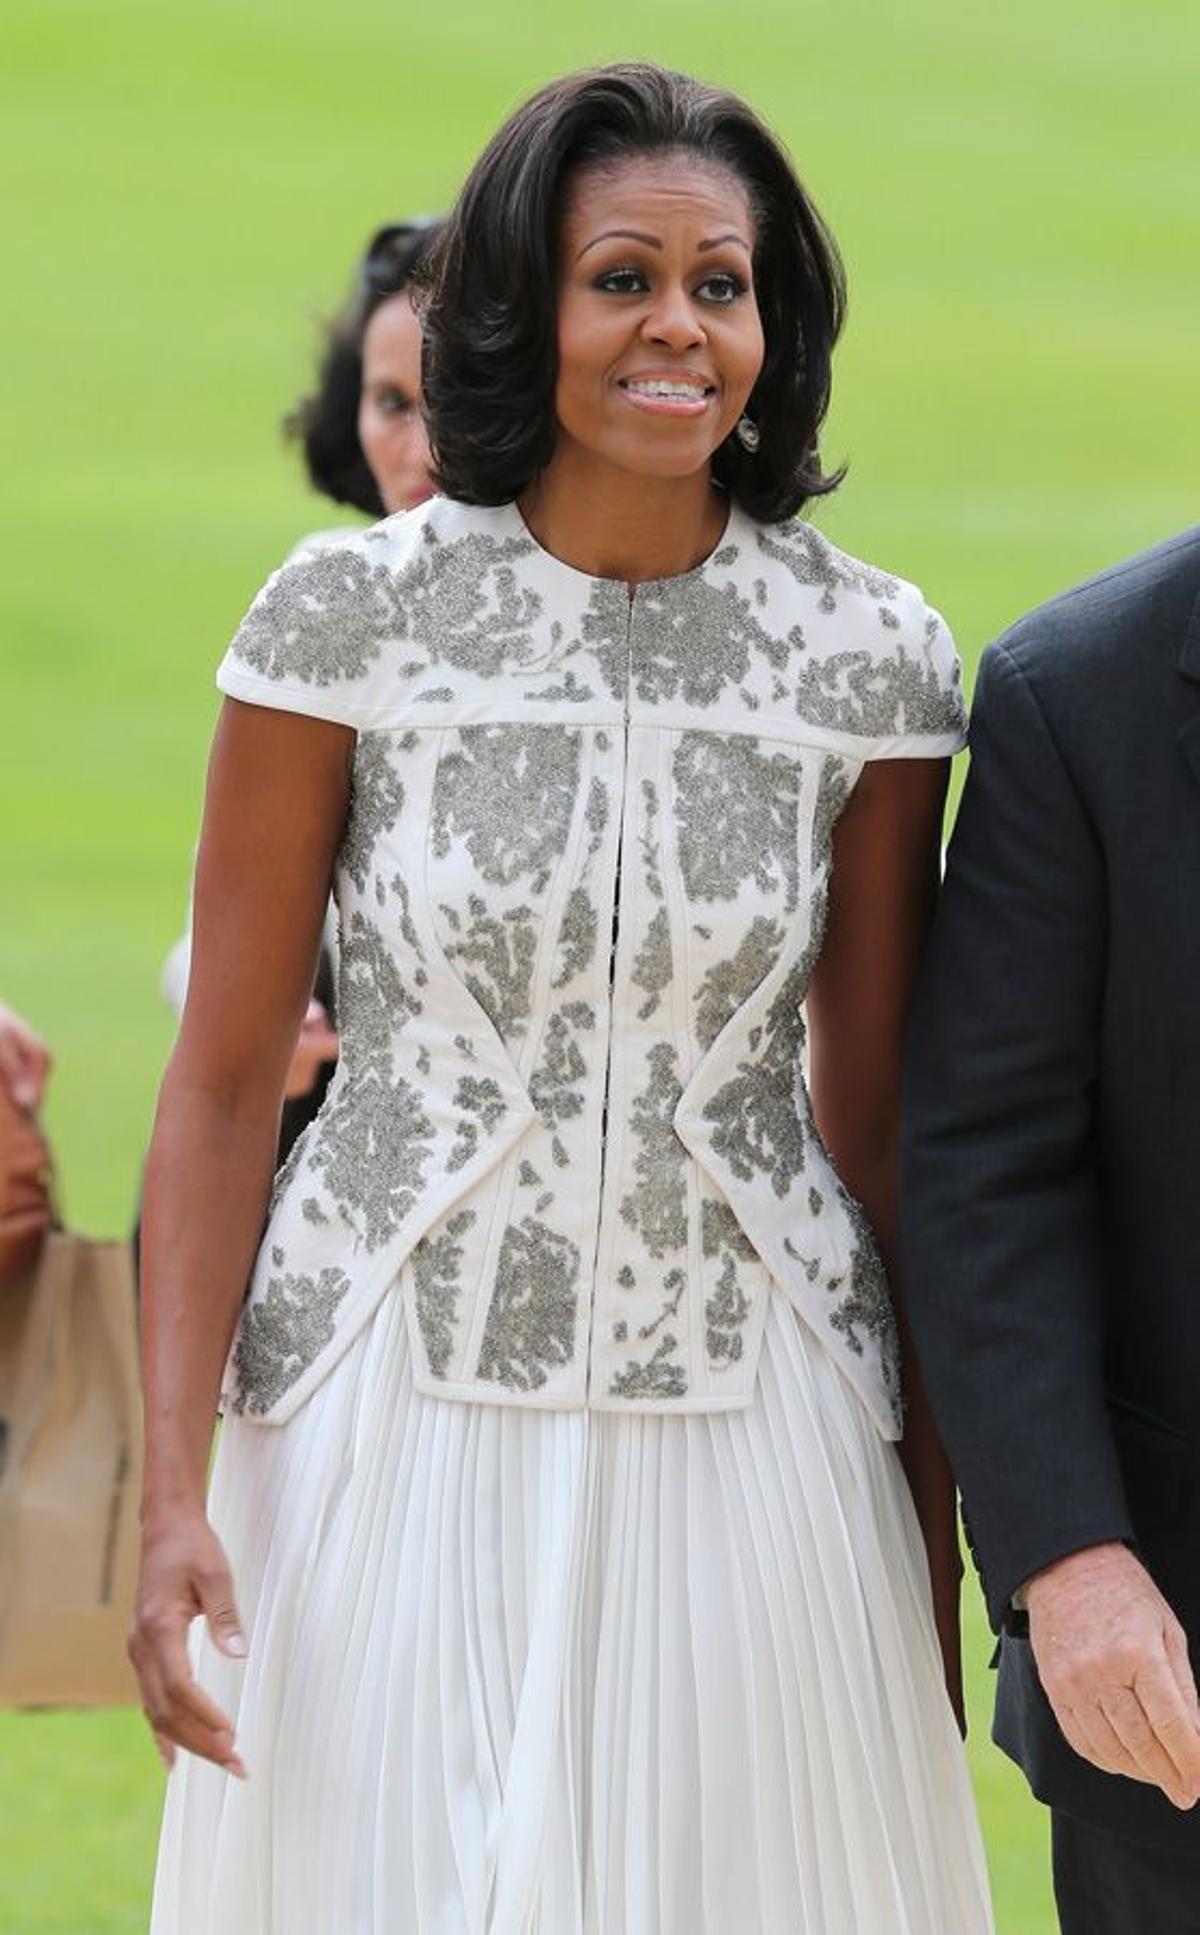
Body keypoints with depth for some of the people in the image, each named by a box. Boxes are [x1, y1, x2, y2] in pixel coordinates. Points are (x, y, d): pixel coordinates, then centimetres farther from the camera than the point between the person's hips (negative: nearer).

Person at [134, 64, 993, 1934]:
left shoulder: (871, 659, -1)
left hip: (746, 1447, 1)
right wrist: (174, 1493, -10)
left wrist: (933, 1540, 8)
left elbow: (876, 1125, 6)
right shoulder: (347, 621, -5)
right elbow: (222, 1085, -2)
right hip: (399, 1429, -1)